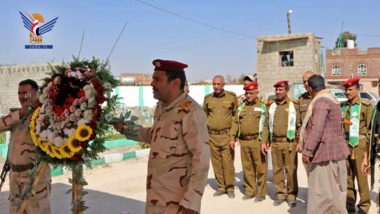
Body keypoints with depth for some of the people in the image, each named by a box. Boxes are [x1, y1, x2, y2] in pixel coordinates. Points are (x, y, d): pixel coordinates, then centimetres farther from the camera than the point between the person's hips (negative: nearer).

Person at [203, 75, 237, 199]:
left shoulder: (232, 97, 3)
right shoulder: (207, 99, 8)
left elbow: (236, 115, 10)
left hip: (226, 135, -2)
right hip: (212, 136, 3)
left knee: (228, 162, -4)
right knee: (216, 163, 6)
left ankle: (230, 187, 9)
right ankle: (221, 187, 17)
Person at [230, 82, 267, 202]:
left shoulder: (263, 105, 1)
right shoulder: (241, 107, 15)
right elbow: (235, 122, 16)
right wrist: (232, 138, 8)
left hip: (257, 141, -4)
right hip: (244, 142, 5)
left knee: (260, 168, 0)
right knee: (247, 167, 10)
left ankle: (261, 193, 12)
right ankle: (250, 191, 23)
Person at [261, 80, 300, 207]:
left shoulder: (294, 105, 2)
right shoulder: (271, 106, 12)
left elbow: (300, 125, -1)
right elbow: (266, 126, 13)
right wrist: (264, 142, 6)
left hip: (289, 143, -3)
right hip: (275, 143, 3)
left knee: (291, 170, 1)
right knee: (277, 170, 7)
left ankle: (291, 196, 14)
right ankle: (280, 194, 20)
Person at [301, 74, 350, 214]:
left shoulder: (321, 101, -16)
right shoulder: (332, 99, 17)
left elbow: (317, 129, -24)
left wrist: (307, 151, -22)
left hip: (325, 153, -10)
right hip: (335, 151, 10)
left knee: (322, 191, -4)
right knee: (334, 190, 16)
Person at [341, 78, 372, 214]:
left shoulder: (366, 106, -1)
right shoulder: (342, 106, 12)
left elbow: (370, 128, -2)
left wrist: (368, 145, -7)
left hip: (359, 144, -4)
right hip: (344, 145, 4)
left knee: (361, 176, -1)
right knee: (347, 177, 7)